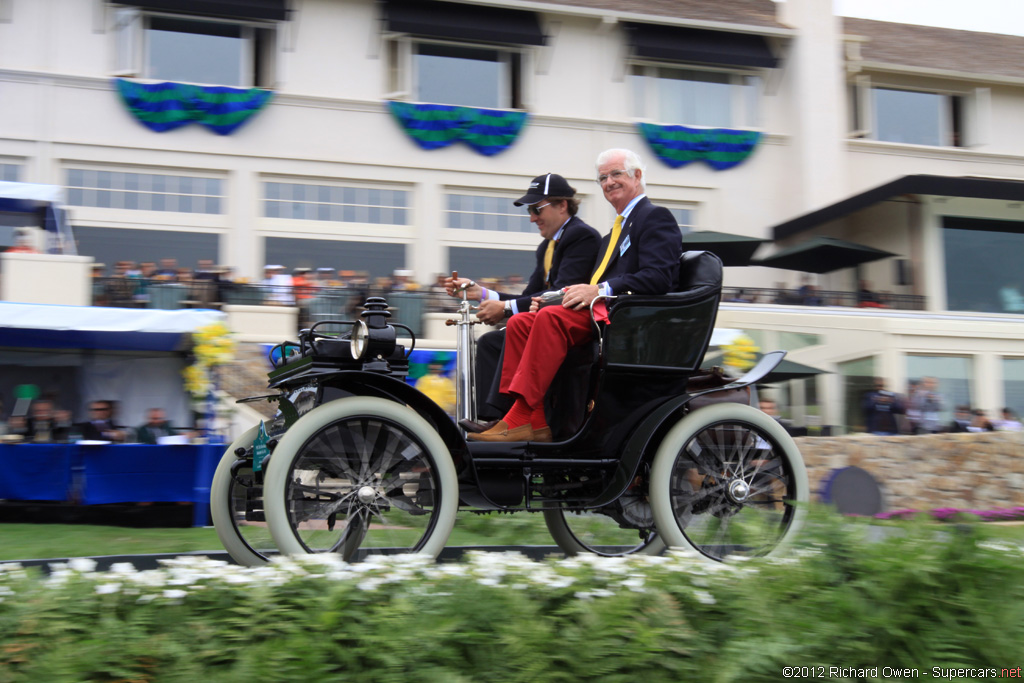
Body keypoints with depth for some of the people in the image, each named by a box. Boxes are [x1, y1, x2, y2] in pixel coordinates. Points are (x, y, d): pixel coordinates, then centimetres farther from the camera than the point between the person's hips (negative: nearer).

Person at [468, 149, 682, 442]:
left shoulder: (656, 217, 2)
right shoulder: (612, 234, 30)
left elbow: (658, 278, -13)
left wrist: (600, 290, -21)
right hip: (601, 309, 9)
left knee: (551, 317, -31)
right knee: (520, 323, -10)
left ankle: (520, 418, -33)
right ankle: (536, 425, -18)